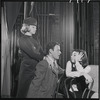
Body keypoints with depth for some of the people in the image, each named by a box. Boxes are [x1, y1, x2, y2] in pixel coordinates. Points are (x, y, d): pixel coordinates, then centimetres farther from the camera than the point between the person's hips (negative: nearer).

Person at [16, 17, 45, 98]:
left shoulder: (34, 37, 11)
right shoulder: (22, 40, -10)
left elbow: (41, 51, 8)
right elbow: (32, 53, -18)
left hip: (37, 68, 7)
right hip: (28, 69, -6)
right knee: (24, 92, 2)